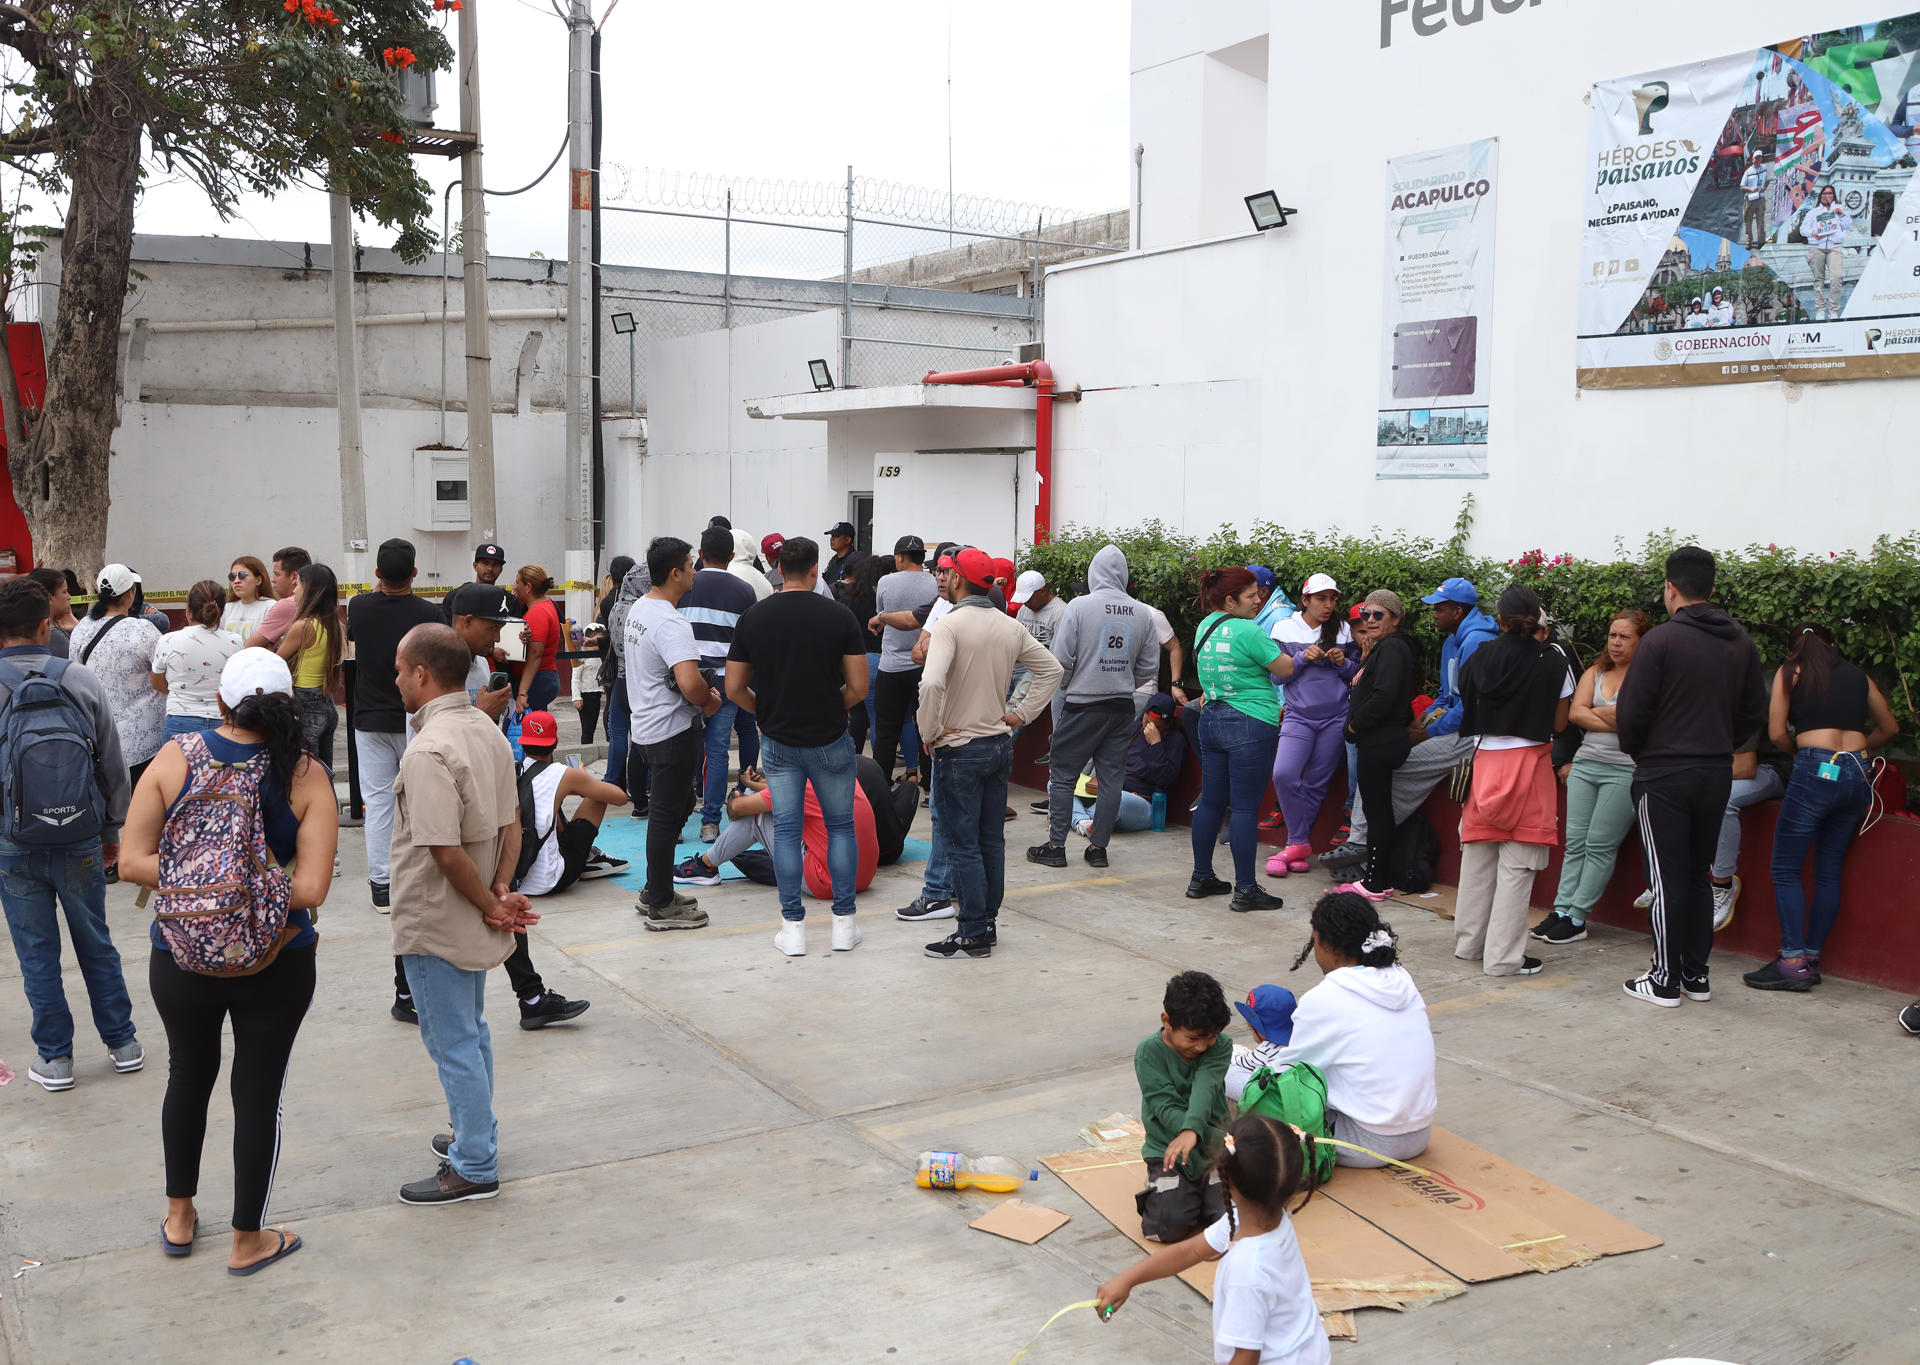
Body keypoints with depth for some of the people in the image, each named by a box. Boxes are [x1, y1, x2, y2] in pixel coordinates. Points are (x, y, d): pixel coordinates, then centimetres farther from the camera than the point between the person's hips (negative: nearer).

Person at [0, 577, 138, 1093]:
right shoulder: (82, 683, -5)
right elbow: (113, 765, 1)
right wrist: (113, 830, 13)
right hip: (81, 841, 1)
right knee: (96, 944, 15)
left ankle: (54, 1057, 19)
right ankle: (123, 1043, 24)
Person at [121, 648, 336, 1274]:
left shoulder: (175, 758, -11)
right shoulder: (306, 775, -15)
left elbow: (132, 862, -12)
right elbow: (310, 888, -20)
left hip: (182, 958, 2)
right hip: (275, 964, -2)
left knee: (188, 1076, 24)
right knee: (259, 1092, 12)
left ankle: (179, 1219, 41)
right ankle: (248, 1241, 26)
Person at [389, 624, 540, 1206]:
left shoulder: (428, 751, -26)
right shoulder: (488, 731, 3)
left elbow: (446, 851, -29)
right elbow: (511, 823, 6)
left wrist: (491, 906, -17)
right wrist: (500, 892, -2)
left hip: (436, 926, -9)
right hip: (473, 923, 9)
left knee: (453, 1043, 4)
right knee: (472, 1031, 23)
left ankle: (474, 1169, 15)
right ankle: (476, 1137, 39)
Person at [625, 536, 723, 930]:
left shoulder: (638, 609, 10)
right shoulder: (671, 624, -22)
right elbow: (689, 682, -35)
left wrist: (701, 694, 12)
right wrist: (709, 702, -14)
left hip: (646, 727, 10)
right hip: (672, 732, -10)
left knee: (675, 807, 20)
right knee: (667, 816, -1)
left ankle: (654, 892, 28)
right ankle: (661, 907, 8)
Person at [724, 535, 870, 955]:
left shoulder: (752, 619, -4)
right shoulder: (840, 617, -9)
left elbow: (734, 689, -1)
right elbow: (858, 688, -8)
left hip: (778, 742, 2)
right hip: (830, 740, -1)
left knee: (786, 829, 9)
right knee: (841, 825, 12)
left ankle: (793, 926, 10)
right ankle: (844, 922, 14)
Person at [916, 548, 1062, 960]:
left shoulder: (950, 623, -16)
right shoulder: (1010, 626, 6)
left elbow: (932, 682, -30)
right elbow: (1051, 669, 13)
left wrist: (929, 732, -16)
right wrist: (1021, 715, 11)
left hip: (959, 749, -7)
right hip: (1000, 745, 7)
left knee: (962, 845, 0)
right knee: (991, 841, 14)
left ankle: (972, 935, 4)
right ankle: (987, 923, 23)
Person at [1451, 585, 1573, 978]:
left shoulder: (1480, 659, 1)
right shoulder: (1553, 661, -6)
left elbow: (1467, 715, 6)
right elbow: (1559, 723, -1)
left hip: (1484, 759, 3)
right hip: (1529, 761, -3)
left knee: (1477, 857, 15)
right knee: (1517, 864, 0)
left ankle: (1469, 942, 26)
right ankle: (1503, 956, 1)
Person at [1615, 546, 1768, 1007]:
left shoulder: (1661, 640, -14)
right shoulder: (1741, 644, 5)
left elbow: (1631, 712, -14)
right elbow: (1754, 711, 10)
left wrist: (1634, 749, 5)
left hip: (1663, 775, -5)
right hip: (1717, 774, 5)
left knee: (1667, 878, 0)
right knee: (1699, 874, 15)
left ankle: (1665, 980, 4)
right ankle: (1696, 974, 19)